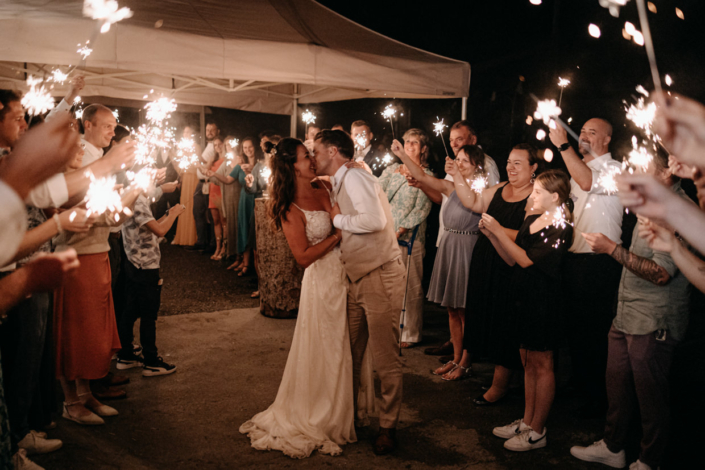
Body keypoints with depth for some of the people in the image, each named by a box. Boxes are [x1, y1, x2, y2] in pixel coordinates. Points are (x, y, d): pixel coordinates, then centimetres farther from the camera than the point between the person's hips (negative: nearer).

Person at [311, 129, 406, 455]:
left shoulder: (354, 178, -14)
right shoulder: (339, 186, 16)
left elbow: (375, 220, -29)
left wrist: (336, 220, -16)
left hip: (380, 277, -9)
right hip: (356, 279, 9)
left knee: (385, 359, 2)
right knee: (350, 354, 15)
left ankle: (388, 426, 17)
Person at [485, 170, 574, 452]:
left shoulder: (561, 229, -14)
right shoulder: (531, 220, 10)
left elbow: (526, 260, -21)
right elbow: (511, 260, 10)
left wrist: (499, 231, -17)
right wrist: (491, 235, -1)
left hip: (542, 301, -8)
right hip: (523, 297, 8)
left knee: (541, 365, 3)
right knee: (528, 362, 15)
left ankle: (537, 432, 14)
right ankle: (527, 422, 27)